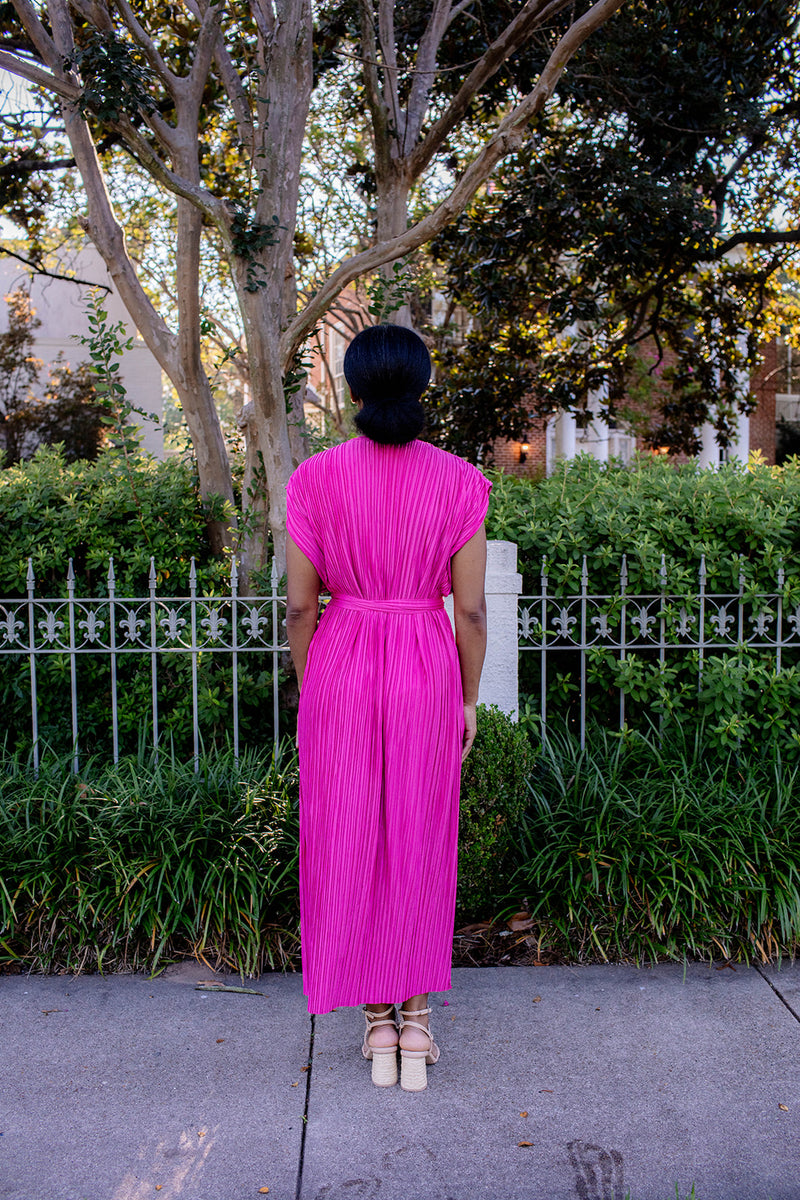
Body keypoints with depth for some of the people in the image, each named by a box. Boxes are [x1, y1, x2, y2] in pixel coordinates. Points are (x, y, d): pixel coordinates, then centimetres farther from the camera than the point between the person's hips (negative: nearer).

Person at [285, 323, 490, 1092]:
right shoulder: (458, 482, -5)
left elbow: (299, 604, -4)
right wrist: (468, 701, 8)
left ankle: (376, 1021, 22)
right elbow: (471, 608, -4)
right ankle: (416, 1022, 22)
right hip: (427, 676, 1)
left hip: (342, 668, 0)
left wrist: (309, 695, 8)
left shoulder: (317, 479, -6)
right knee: (421, 843, 13)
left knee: (348, 845, 11)